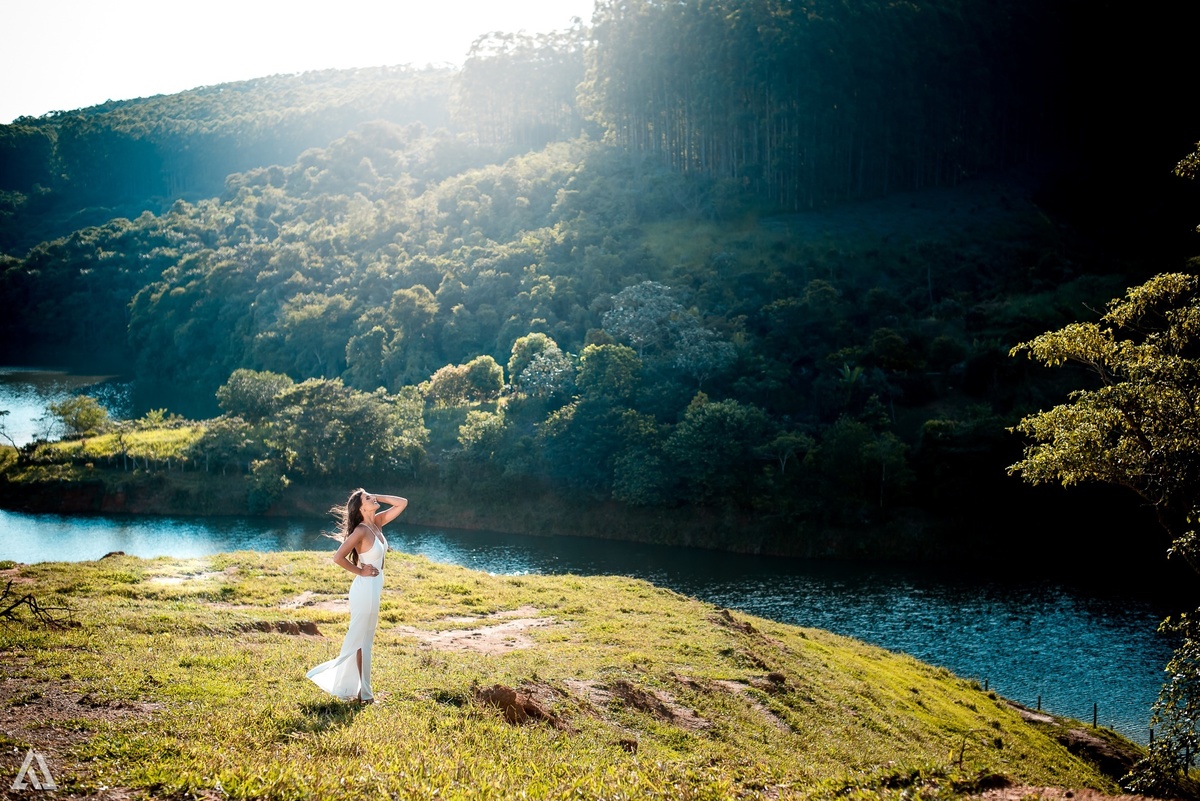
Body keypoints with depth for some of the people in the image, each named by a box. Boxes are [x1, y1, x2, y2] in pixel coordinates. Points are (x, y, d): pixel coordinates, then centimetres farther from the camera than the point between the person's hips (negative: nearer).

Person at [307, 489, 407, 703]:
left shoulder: (377, 522, 5)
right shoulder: (361, 531, -19)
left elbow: (402, 503, 9)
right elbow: (338, 557, -25)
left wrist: (379, 497, 0)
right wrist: (360, 571, -13)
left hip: (373, 589, 9)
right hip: (366, 588, -9)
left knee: (363, 640, 15)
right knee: (361, 640, 1)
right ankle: (363, 693, 9)